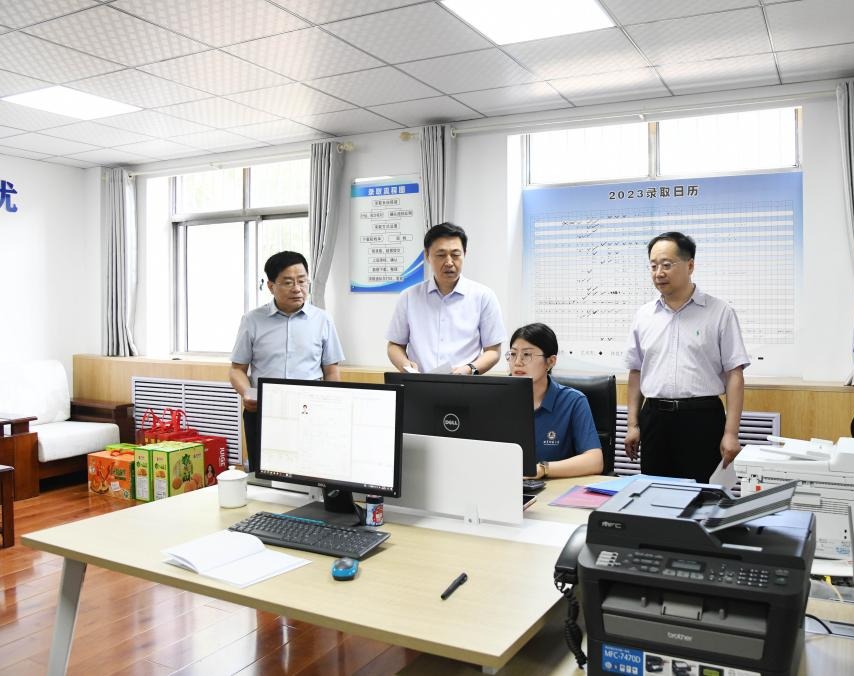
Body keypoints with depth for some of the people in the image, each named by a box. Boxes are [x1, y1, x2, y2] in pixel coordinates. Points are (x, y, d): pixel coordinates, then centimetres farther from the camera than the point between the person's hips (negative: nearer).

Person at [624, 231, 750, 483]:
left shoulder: (720, 312, -2)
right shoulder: (643, 316, 8)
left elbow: (734, 374, -4)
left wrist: (731, 433, -10)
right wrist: (633, 424, 9)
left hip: (702, 418, -3)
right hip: (654, 418, 3)